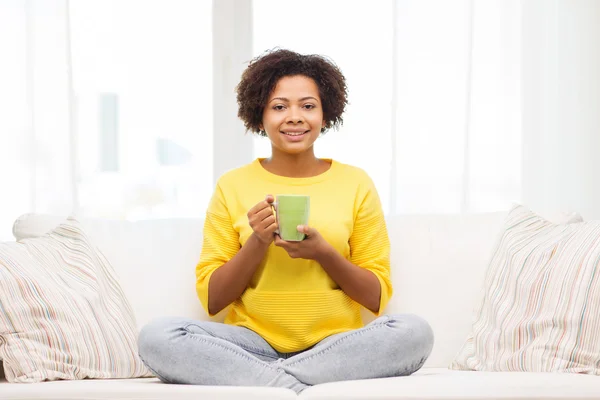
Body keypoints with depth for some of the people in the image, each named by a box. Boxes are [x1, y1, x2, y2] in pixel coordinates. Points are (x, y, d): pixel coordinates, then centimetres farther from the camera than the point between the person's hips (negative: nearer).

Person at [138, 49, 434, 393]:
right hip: (253, 343, 0)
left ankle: (254, 379, -23)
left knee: (415, 331, -29)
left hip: (334, 346, 1)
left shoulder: (356, 184, 7)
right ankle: (296, 388, -25)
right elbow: (212, 299, 3)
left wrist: (323, 252, -12)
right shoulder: (232, 186, 7)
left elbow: (377, 297, 4)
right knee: (156, 336, -26)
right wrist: (257, 242, -12)